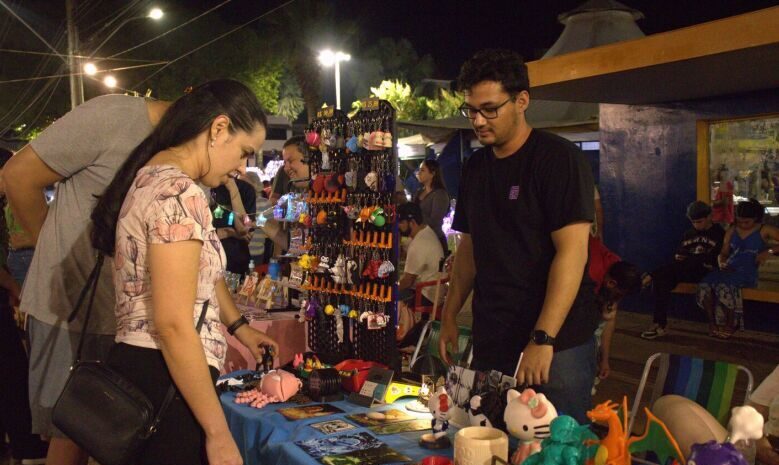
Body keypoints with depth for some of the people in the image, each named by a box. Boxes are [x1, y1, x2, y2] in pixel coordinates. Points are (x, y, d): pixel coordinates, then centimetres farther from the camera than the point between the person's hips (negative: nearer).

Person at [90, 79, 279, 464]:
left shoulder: (151, 177, 13)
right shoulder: (179, 194, -19)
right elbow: (173, 325, -24)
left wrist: (238, 327, 38)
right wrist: (219, 433, -20)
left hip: (132, 365, 10)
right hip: (165, 381, -10)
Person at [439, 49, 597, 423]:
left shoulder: (558, 159, -11)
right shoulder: (476, 167, 10)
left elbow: (572, 252, -18)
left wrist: (543, 339, -23)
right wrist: (449, 315, 13)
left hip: (556, 346, -6)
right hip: (490, 342, 6)